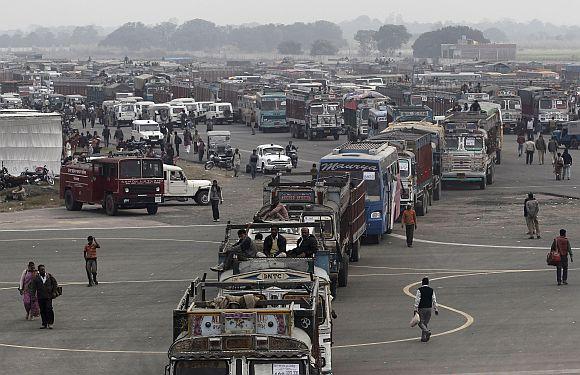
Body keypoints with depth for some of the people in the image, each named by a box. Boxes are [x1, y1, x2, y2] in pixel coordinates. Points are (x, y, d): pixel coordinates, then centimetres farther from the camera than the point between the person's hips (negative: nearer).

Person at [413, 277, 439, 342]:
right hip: (429, 308, 4)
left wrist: (415, 309, -8)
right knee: (426, 323, 12)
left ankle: (427, 332, -21)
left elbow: (417, 300, -11)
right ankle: (423, 338, 13)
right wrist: (436, 309, 8)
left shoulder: (419, 290, -9)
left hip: (422, 308, -4)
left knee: (421, 323, 4)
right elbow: (434, 300, 4)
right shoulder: (431, 290, 3)